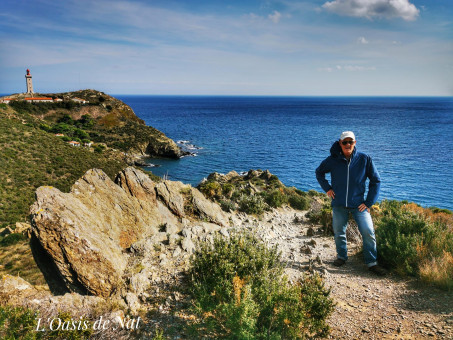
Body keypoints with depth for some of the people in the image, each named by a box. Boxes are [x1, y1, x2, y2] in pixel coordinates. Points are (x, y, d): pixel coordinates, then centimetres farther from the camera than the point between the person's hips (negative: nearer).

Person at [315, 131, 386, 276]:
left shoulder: (365, 160, -5)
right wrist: (327, 188, 3)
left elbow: (376, 180, 4)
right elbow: (319, 172, 16)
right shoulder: (333, 160, -3)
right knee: (339, 233, 12)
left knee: (368, 232, -6)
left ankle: (372, 262, 10)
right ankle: (342, 256, 35)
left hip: (358, 203, -1)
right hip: (339, 204, 1)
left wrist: (369, 202, -1)